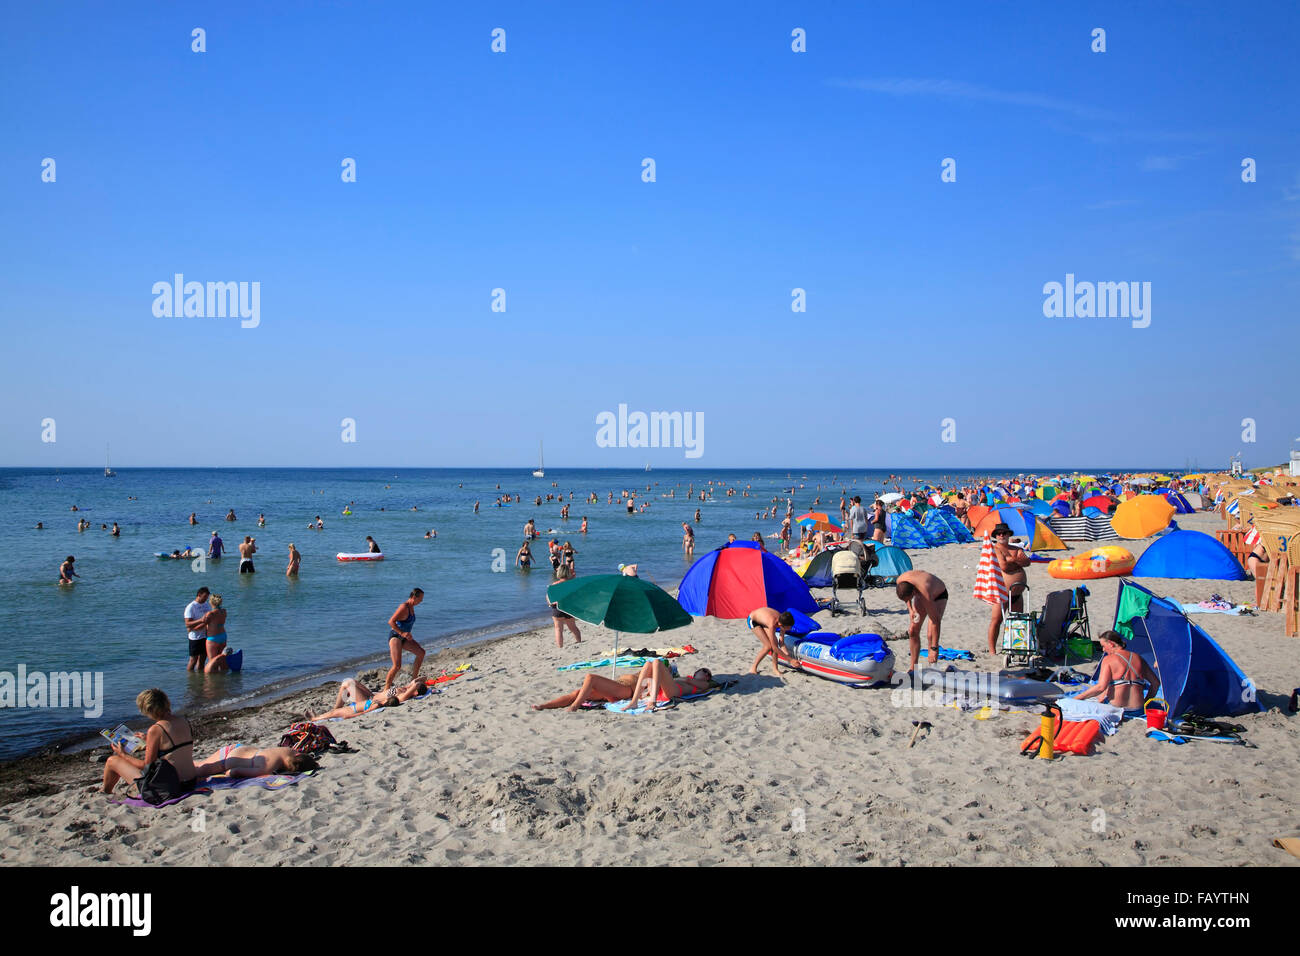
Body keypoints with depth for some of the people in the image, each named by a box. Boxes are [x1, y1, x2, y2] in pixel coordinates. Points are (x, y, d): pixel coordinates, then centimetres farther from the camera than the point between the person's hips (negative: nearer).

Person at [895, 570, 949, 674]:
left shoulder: (925, 594, -44)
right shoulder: (900, 581, -30)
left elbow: (935, 621, -39)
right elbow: (905, 596, -1)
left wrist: (934, 648, -37)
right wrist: (910, 609, -15)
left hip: (939, 596, -6)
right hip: (920, 595, 6)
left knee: (931, 634, -19)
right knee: (913, 631, -2)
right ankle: (913, 668, 6)